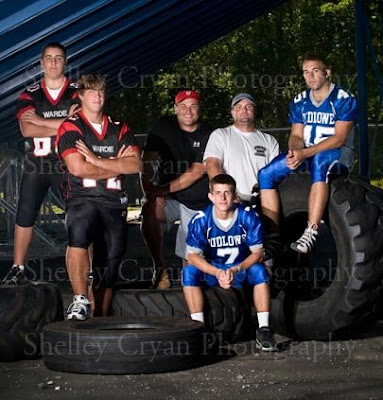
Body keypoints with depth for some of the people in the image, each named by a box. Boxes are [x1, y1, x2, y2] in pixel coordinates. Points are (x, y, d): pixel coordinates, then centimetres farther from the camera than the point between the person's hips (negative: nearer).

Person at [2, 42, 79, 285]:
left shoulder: (77, 93, 1)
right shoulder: (30, 95, 5)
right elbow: (27, 130, -10)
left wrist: (41, 121, -16)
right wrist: (63, 126, -17)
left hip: (67, 164, -2)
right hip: (36, 164, 2)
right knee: (25, 216, 2)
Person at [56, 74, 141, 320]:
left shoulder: (120, 129, 15)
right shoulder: (71, 128, 3)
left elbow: (136, 165, -1)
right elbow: (78, 168, -11)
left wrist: (97, 160, -9)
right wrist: (117, 165, -1)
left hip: (114, 201, 5)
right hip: (83, 198, -4)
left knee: (113, 258, 4)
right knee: (78, 234, -34)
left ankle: (102, 318, 16)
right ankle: (80, 301, -36)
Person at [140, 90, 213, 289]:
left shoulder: (207, 135, -6)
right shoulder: (163, 127, 0)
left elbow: (197, 172, -15)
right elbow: (147, 161, -6)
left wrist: (163, 189, -21)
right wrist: (149, 190, -21)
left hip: (198, 203, 0)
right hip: (170, 199, 0)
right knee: (150, 210, -32)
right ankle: (160, 269, -23)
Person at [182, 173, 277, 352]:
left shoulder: (248, 216, -17)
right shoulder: (200, 220, -16)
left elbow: (257, 253, -15)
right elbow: (192, 256, -17)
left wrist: (235, 271, -31)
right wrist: (218, 273, -32)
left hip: (241, 270, -1)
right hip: (212, 270, 1)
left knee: (259, 270, -30)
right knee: (189, 272, -26)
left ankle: (264, 329, -27)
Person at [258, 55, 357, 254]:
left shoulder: (344, 99, -7)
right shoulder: (299, 102, 11)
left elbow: (339, 139, -16)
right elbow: (296, 135, 8)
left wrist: (305, 153, -26)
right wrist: (294, 151, -18)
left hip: (337, 153, -6)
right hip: (306, 154, 6)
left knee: (320, 161, -42)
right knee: (266, 174, -16)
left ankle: (311, 232, -48)